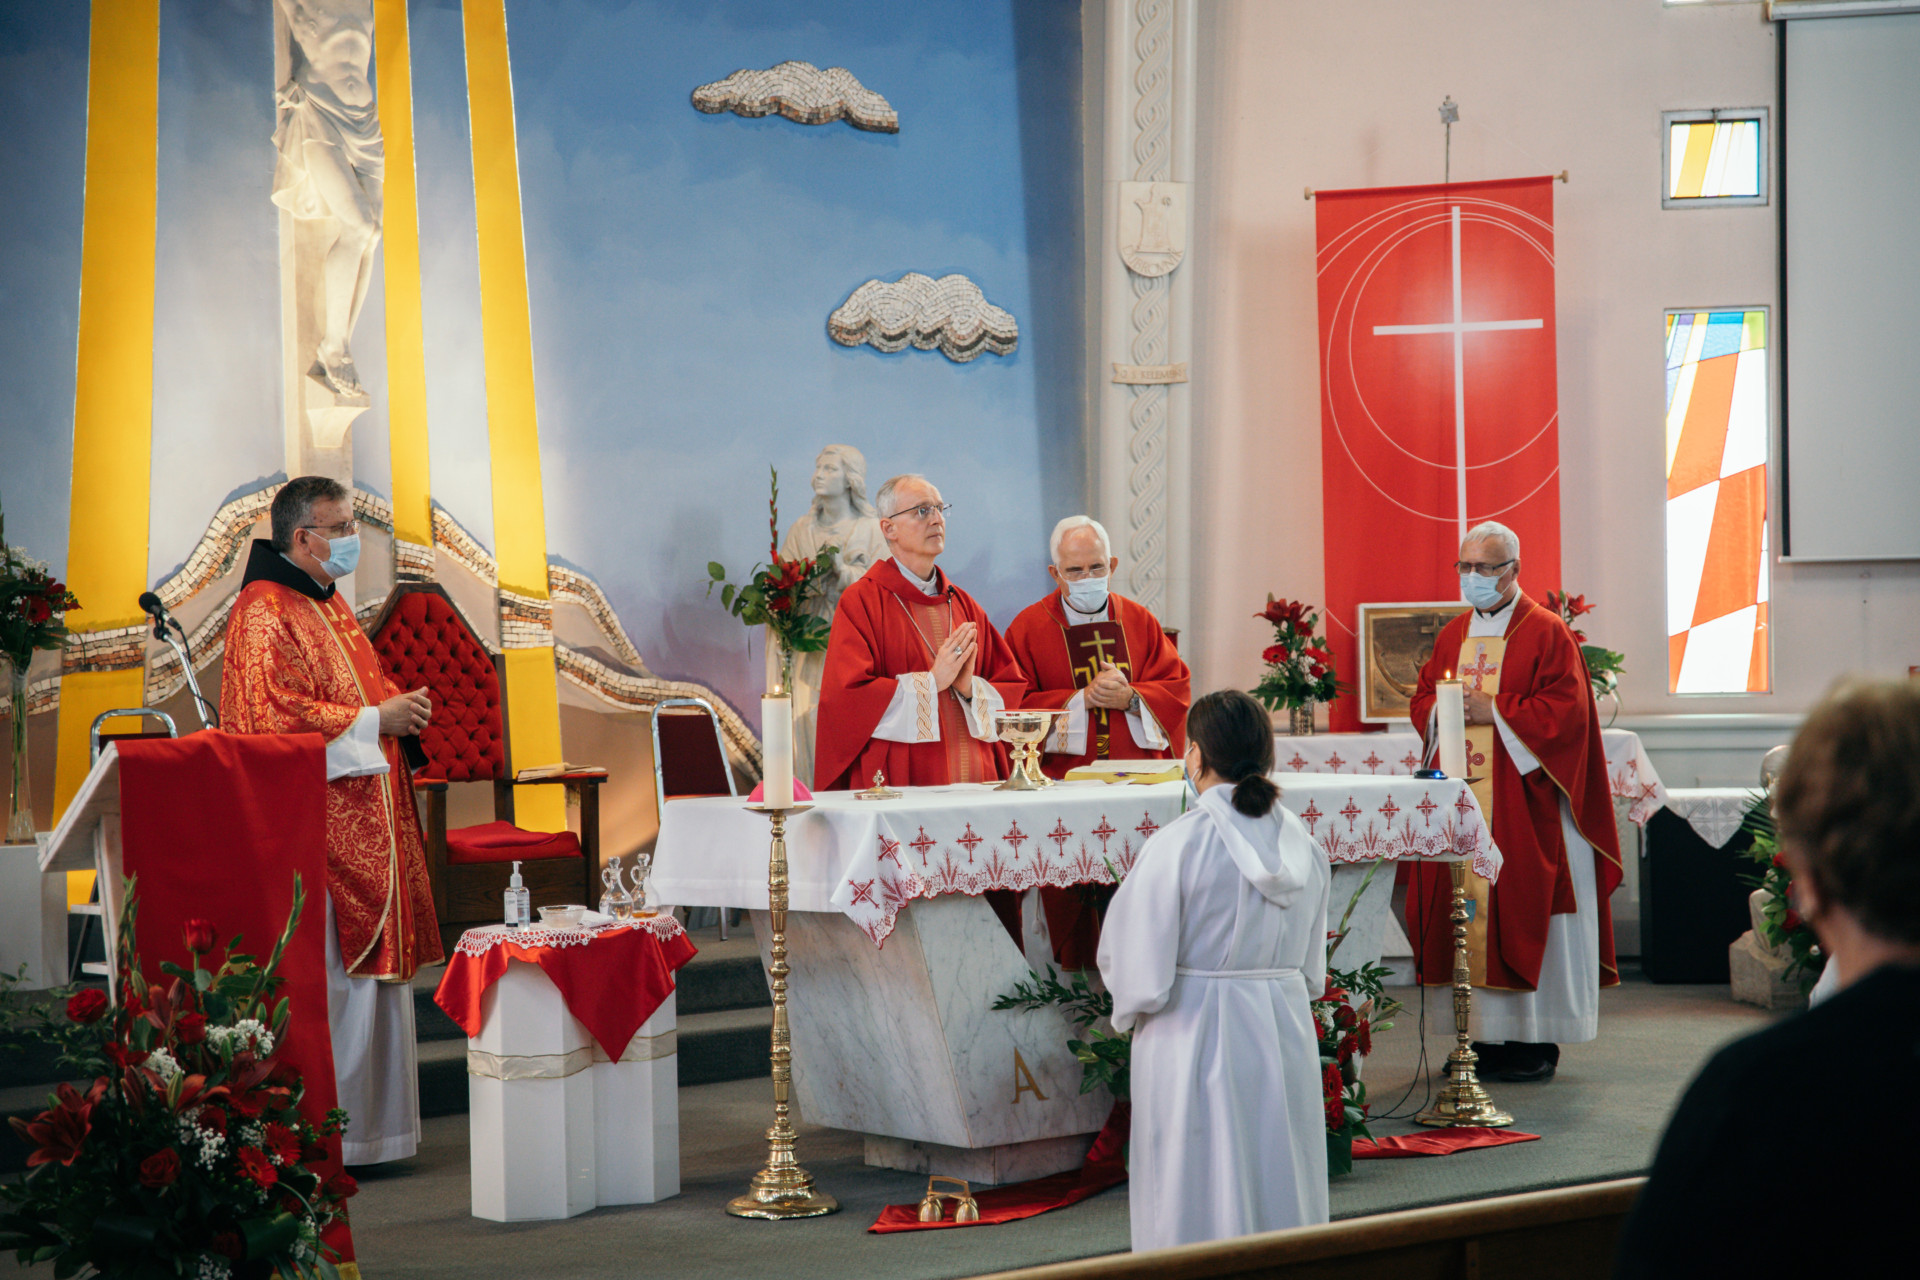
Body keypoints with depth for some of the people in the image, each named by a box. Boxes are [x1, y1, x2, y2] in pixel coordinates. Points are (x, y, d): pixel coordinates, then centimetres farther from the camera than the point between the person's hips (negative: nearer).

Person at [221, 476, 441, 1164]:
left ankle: (364, 1123, 17)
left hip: (360, 821, 10)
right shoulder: (265, 613, -14)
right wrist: (375, 720, -17)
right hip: (314, 829, -10)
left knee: (366, 967, 11)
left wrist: (397, 705, 7)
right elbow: (276, 716, -22)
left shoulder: (328, 604, 18)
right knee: (328, 972, -8)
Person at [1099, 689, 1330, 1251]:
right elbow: (1313, 970, 11)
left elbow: (1142, 974, -13)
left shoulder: (1175, 845, -15)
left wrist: (1128, 1012, 7)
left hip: (1195, 1038, -5)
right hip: (1286, 1036, 5)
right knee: (1283, 1199, 14)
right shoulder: (1304, 845, 2)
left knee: (1197, 1210, 3)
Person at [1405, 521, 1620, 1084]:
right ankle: (1483, 1037, 7)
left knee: (1524, 912, -6)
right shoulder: (1453, 635, 16)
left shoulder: (1547, 634, -4)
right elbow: (1421, 700, 18)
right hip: (1461, 799, 6)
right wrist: (1442, 710, -5)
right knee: (1464, 910, 2)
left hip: (1522, 804, -6)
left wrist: (1492, 710, -17)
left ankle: (1536, 1040, -1)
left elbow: (1564, 712, -12)